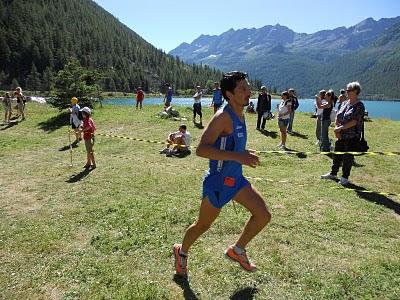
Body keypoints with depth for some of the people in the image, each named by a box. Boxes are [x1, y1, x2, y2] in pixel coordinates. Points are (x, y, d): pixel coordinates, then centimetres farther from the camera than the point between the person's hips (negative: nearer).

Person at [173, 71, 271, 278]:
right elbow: (201, 149, -32)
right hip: (218, 182, -8)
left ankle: (237, 250, 24)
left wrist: (244, 155, 10)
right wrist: (237, 157, -36)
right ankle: (182, 252, 41)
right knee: (203, 225, 11)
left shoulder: (240, 115, 6)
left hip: (236, 179, 8)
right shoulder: (223, 116, -23)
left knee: (263, 215, 2)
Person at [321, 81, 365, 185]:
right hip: (341, 136, 7)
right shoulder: (345, 103, 11)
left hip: (352, 137, -7)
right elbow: (337, 117, 10)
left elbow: (354, 122, -19)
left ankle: (345, 177, 14)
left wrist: (341, 128, -18)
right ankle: (333, 173, 28)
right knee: (337, 154, 14)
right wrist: (336, 128, -6)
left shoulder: (359, 106, -11)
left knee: (348, 157, 2)